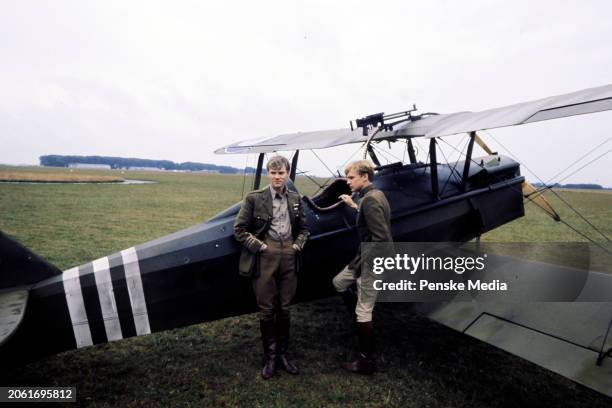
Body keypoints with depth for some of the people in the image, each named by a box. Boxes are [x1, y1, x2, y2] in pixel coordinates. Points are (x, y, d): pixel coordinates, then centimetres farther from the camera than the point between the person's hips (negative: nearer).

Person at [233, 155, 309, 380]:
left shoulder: (295, 199, 8)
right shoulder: (254, 198, -5)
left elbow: (303, 228, 17)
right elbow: (239, 229, -3)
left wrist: (297, 245, 2)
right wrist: (259, 246, -9)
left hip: (289, 257, 3)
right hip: (265, 258, -3)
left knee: (284, 309, 13)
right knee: (267, 310, 7)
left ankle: (283, 353, 30)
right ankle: (270, 357, 24)